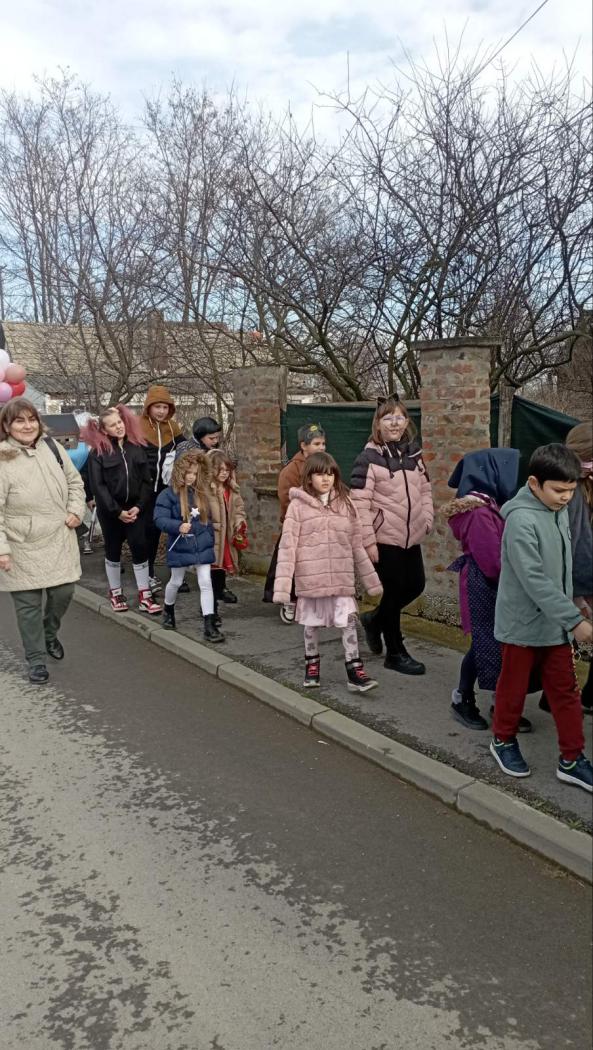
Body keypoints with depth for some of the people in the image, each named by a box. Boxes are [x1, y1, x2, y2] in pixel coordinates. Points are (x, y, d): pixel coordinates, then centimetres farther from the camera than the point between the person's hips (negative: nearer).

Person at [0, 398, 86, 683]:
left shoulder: (51, 447, 0)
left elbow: (74, 481, 13)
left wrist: (76, 510, -2)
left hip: (59, 541, 4)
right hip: (23, 549, -4)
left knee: (63, 593, 12)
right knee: (29, 605, 5)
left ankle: (49, 633, 42)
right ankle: (37, 660, 20)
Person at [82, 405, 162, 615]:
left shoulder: (137, 447, 5)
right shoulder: (98, 452, -6)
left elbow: (146, 480, 3)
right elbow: (97, 486, -11)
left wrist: (139, 506, -9)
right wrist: (117, 511, -15)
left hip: (135, 509, 2)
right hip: (110, 511, -2)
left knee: (140, 549, -2)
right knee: (113, 551, 10)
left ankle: (144, 595, 7)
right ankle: (115, 593, 25)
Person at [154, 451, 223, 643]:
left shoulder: (201, 493, 5)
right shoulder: (168, 494, -10)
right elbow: (159, 519, -16)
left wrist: (210, 538, 10)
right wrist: (178, 526, -30)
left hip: (202, 546, 3)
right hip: (180, 546, -3)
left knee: (206, 583, -4)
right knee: (176, 582, 16)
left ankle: (209, 625, -2)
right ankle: (168, 611, 44)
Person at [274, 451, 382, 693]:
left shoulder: (345, 503, 3)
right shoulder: (298, 505, -7)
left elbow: (357, 544, 9)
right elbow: (287, 546, -10)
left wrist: (371, 579, 10)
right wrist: (282, 585, -17)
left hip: (341, 577, 2)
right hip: (311, 578, -2)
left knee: (348, 622, -1)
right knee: (312, 624, 13)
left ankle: (355, 671, 8)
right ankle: (311, 664, 32)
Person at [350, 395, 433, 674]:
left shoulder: (413, 453, 8)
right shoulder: (369, 457, -13)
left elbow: (425, 490, 17)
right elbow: (359, 503, -16)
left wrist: (427, 519, 5)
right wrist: (368, 542, -17)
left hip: (411, 537, 7)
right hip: (385, 538, -7)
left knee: (415, 585, 14)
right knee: (393, 592, 3)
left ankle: (374, 619, 38)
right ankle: (396, 654, 19)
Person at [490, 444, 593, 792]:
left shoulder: (559, 510, 2)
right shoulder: (521, 519, -23)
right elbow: (534, 580, -26)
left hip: (555, 622, 7)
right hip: (524, 623, -7)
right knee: (514, 687, 12)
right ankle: (503, 741, 34)